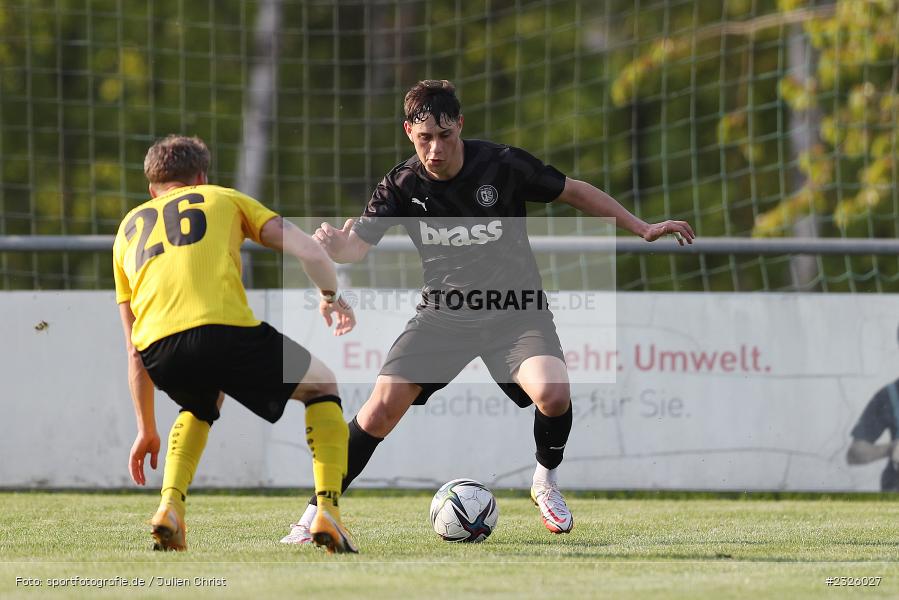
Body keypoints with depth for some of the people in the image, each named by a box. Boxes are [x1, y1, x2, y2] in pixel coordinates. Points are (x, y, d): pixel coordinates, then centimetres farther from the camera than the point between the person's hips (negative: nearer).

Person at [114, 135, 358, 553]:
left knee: (202, 404, 38)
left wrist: (147, 429, 38)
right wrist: (330, 296, 34)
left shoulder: (128, 228, 33)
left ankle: (170, 506, 16)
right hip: (225, 329, -3)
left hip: (157, 346, 3)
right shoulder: (223, 198, 26)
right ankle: (327, 511, 5)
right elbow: (309, 252, 13)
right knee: (322, 386, 22)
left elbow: (134, 350, 33)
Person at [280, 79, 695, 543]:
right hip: (443, 313, 1)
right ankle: (319, 509, 2)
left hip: (515, 309, -1)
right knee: (382, 407, -14)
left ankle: (545, 482, 3)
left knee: (553, 393, -28)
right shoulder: (402, 185, -9)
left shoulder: (503, 165, -13)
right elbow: (356, 247, -11)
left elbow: (574, 193, 0)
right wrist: (332, 245, -36)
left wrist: (642, 228, 0)